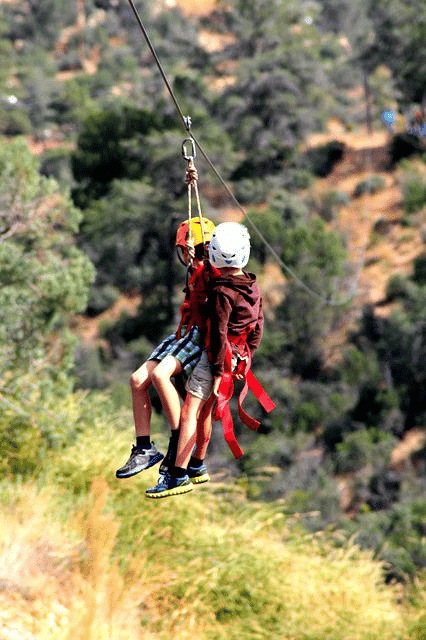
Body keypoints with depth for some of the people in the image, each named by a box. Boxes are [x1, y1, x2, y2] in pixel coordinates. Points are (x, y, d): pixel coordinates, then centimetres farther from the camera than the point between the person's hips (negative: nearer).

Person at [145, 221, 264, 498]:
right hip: (237, 356, 8)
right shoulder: (253, 288, 4)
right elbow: (258, 328, 12)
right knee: (204, 413, 20)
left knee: (189, 414, -11)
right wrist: (246, 358, 20)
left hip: (215, 357, -8)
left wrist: (217, 372, -17)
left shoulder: (221, 291, -20)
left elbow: (219, 334, -20)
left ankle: (178, 475, -18)